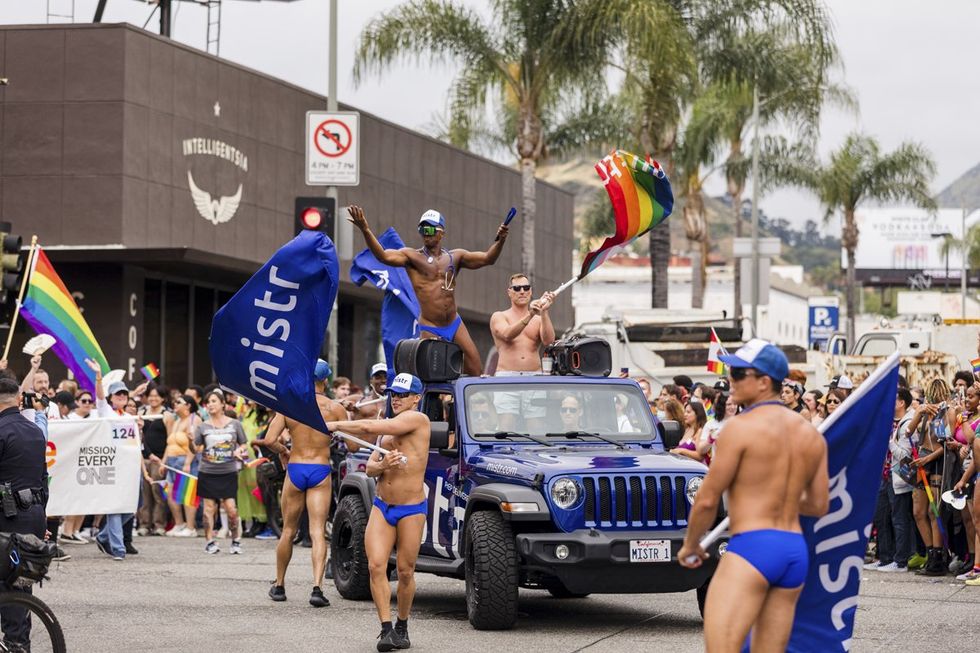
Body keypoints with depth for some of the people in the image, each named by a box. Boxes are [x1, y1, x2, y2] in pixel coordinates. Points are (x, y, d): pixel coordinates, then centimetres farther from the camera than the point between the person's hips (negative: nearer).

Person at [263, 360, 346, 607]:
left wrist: (282, 450, 12)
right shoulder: (334, 408, -3)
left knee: (288, 531, 15)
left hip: (295, 469, 1)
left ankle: (279, 585, 26)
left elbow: (269, 440, -8)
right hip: (321, 471, -1)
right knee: (318, 533, -3)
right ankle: (317, 587, -17)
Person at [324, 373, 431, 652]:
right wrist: (382, 465, -12)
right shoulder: (388, 425, 15)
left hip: (411, 510, -6)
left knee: (405, 572, 2)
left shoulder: (417, 420, -10)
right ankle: (386, 629, -10)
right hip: (382, 506, 6)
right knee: (376, 566, -10)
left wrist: (336, 425, -9)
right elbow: (370, 467, 11)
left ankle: (402, 627, 20)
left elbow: (369, 428, -19)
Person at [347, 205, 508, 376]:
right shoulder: (412, 256, -1)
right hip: (429, 329, -4)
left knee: (475, 373, 2)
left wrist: (500, 240, -10)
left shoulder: (454, 257, 11)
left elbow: (487, 258, 8)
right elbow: (384, 256, -15)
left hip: (455, 325, 4)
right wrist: (365, 230, -27)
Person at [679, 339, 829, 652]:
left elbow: (707, 500, -5)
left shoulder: (741, 427, -7)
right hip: (796, 550, 8)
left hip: (752, 546, -8)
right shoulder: (811, 435, 13)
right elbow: (819, 506, 18)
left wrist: (690, 546, 10)